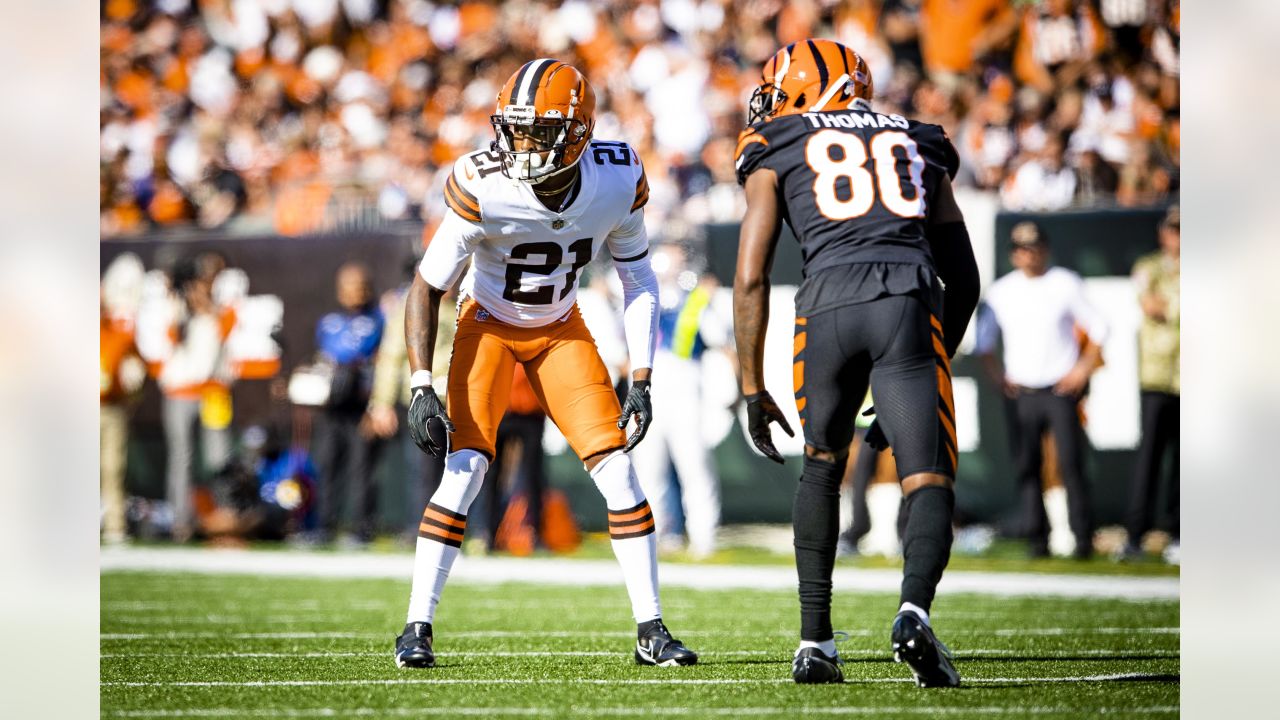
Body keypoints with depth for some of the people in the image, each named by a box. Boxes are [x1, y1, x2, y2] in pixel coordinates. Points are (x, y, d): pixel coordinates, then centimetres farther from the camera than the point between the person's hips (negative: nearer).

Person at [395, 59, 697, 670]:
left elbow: (638, 281, -5)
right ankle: (417, 627, -9)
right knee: (465, 468, -19)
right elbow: (427, 286, -20)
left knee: (617, 470, -8)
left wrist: (641, 381, -10)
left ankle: (651, 630, 1)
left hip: (561, 331, 2)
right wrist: (421, 387, -27)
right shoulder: (483, 187, -30)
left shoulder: (617, 183, -22)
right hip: (489, 323, -2)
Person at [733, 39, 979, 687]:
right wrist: (928, 376, 34)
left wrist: (753, 390, 20)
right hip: (911, 303, 0)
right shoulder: (918, 150, 31)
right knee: (928, 482, 0)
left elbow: (750, 278, 14)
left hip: (829, 300, 0)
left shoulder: (778, 154, 22)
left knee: (823, 464, 22)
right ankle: (914, 608, -29)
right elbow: (964, 282, 28)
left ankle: (815, 639, 17)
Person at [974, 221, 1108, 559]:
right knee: (1026, 467, -1)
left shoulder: (1066, 284, 2)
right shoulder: (1001, 291, 9)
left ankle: (1083, 539, -7)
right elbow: (983, 340, 16)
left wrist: (1084, 369, -4)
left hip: (1062, 389, -3)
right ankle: (1037, 539, 3)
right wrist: (999, 376, 5)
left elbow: (1097, 328, 5)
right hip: (1022, 392, 3)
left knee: (1071, 464, -9)